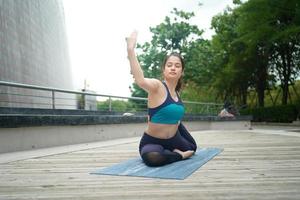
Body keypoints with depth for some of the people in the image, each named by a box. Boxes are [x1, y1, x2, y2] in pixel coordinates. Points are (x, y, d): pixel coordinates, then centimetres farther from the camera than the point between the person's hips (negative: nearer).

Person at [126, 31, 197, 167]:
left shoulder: (176, 92, 1)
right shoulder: (157, 86, -22)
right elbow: (140, 81, -48)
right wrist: (130, 49, -55)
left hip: (173, 139, 8)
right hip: (151, 142, -8)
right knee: (153, 158, -42)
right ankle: (178, 155, -14)